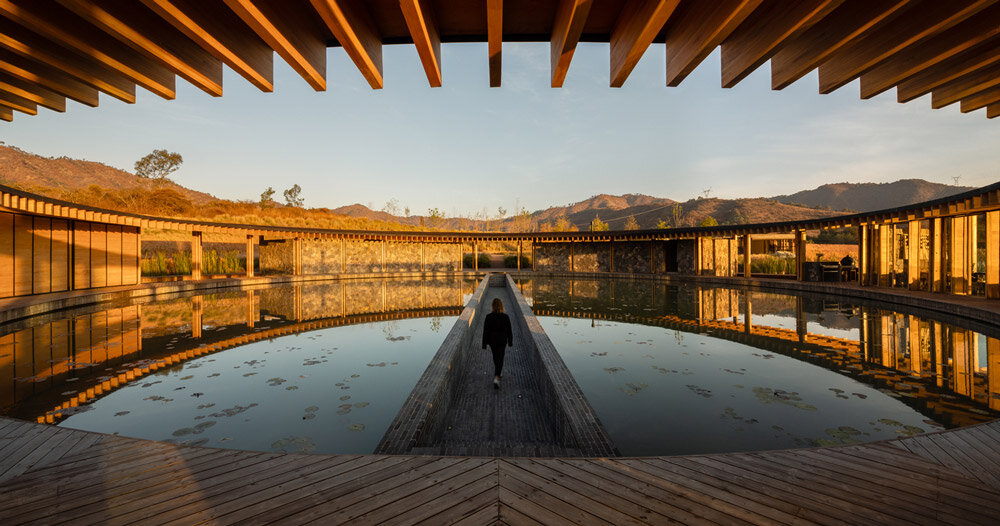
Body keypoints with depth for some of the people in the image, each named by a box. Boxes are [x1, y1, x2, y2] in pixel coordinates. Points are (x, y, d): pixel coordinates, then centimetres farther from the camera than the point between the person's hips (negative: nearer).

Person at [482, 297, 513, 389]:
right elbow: (509, 331, -4)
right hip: (502, 341, -2)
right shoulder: (506, 317, -12)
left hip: (492, 341, 2)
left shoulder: (488, 317, -12)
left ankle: (497, 374, 42)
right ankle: (496, 378, -16)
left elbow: (485, 332, -9)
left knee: (496, 357, 23)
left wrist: (484, 345, -2)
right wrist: (510, 342, 11)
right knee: (500, 360, 2)